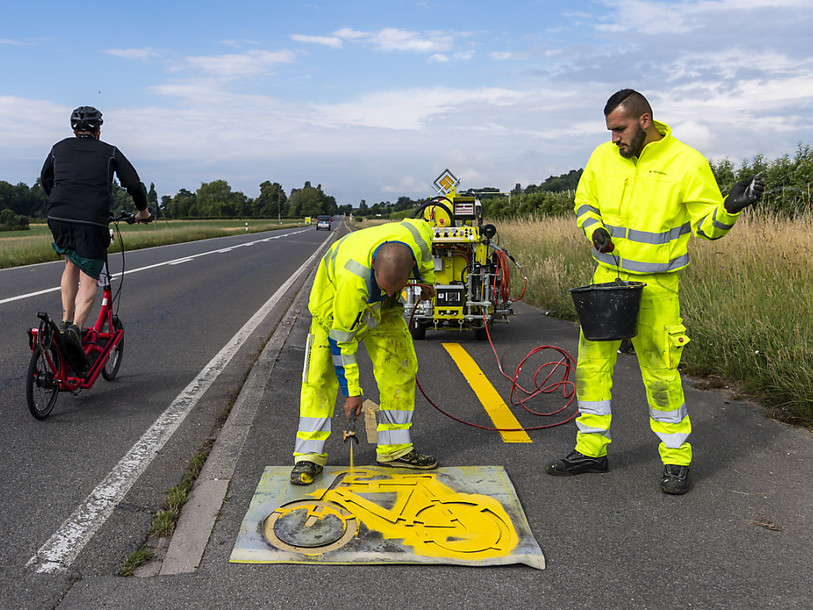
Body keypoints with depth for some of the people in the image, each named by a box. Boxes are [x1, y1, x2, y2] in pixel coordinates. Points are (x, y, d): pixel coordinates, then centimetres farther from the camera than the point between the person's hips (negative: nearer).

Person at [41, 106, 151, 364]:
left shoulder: (59, 148, 20)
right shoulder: (110, 152, 12)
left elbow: (45, 180, 33)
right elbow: (134, 184, 10)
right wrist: (143, 211, 26)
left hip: (58, 219, 3)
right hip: (92, 221, -3)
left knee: (71, 265, 27)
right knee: (88, 280, 1)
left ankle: (66, 321, 18)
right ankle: (75, 328, -22)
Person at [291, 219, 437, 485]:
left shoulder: (418, 236, -33)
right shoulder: (353, 279, -44)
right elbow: (341, 338, -32)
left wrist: (427, 279, 3)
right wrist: (352, 390, -25)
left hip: (381, 308, 5)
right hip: (335, 293, -5)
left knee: (401, 368, 2)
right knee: (321, 376, -12)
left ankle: (395, 448, 13)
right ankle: (309, 456, -2)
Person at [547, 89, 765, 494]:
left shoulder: (686, 163, -9)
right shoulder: (603, 157, 3)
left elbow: (707, 225, -4)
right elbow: (584, 202, 16)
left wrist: (730, 208, -25)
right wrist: (594, 229, -4)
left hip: (655, 286, -4)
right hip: (607, 277, 5)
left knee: (661, 373, 0)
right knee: (591, 363, 7)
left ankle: (676, 459, 19)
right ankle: (591, 450, 23)